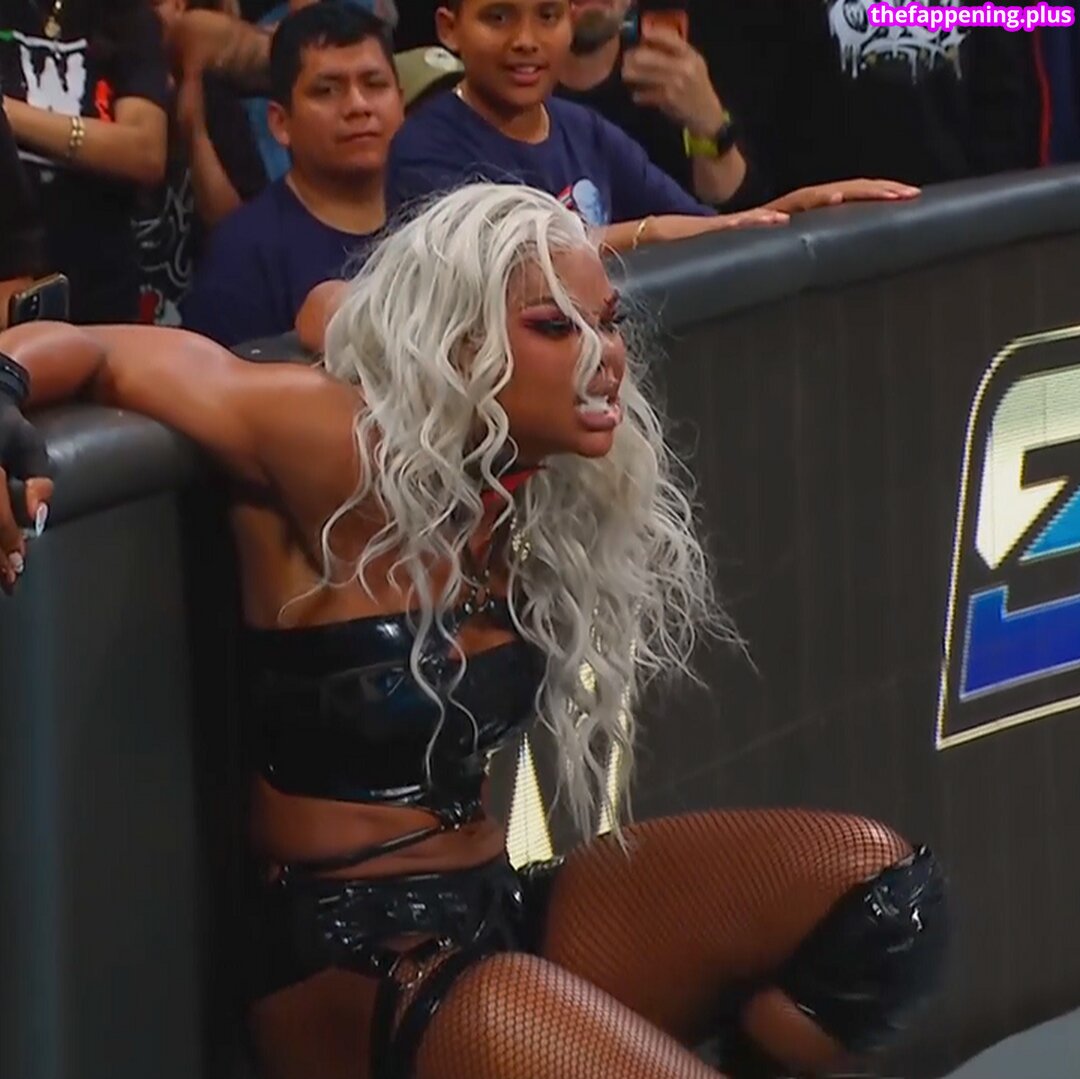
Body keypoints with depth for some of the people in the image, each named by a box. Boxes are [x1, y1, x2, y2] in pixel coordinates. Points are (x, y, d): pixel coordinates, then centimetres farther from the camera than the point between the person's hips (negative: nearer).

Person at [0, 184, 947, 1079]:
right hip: (349, 960, -8)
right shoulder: (342, 458, -14)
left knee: (873, 880, -7)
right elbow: (89, 352, -15)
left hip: (508, 911, 8)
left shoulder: (543, 505, 9)